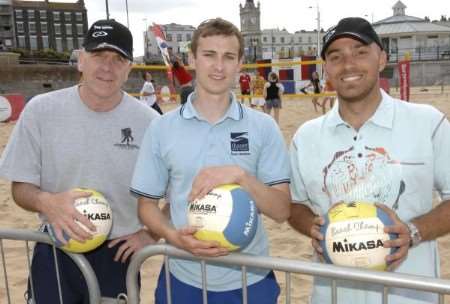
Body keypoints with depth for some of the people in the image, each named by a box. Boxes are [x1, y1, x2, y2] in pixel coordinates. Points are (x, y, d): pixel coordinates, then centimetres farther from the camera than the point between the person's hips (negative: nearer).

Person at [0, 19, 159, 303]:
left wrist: (151, 234, -8)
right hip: (55, 253, 1)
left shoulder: (149, 121, -10)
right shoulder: (41, 110, -9)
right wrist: (45, 202, -24)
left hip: (118, 254, 0)